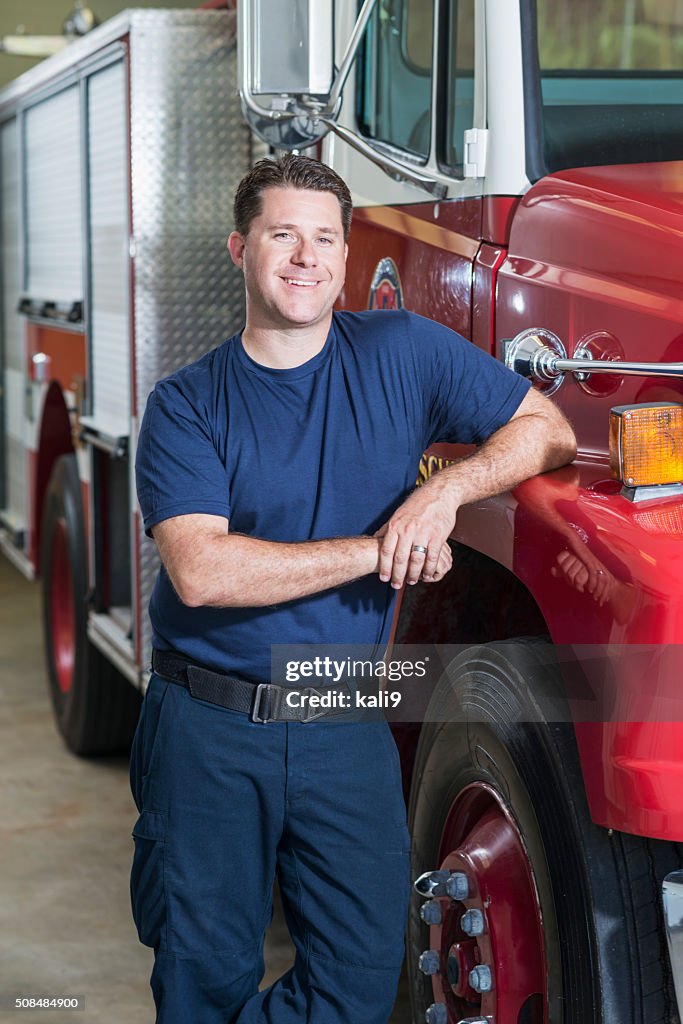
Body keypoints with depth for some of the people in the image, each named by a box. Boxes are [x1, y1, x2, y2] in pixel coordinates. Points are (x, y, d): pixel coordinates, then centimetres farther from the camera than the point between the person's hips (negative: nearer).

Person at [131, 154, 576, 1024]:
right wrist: (378, 551, -16)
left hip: (345, 730, 2)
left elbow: (547, 429, 7)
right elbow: (200, 571, -18)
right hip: (208, 727, -1)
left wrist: (448, 487, -12)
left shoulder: (403, 353, 2)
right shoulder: (186, 405, -4)